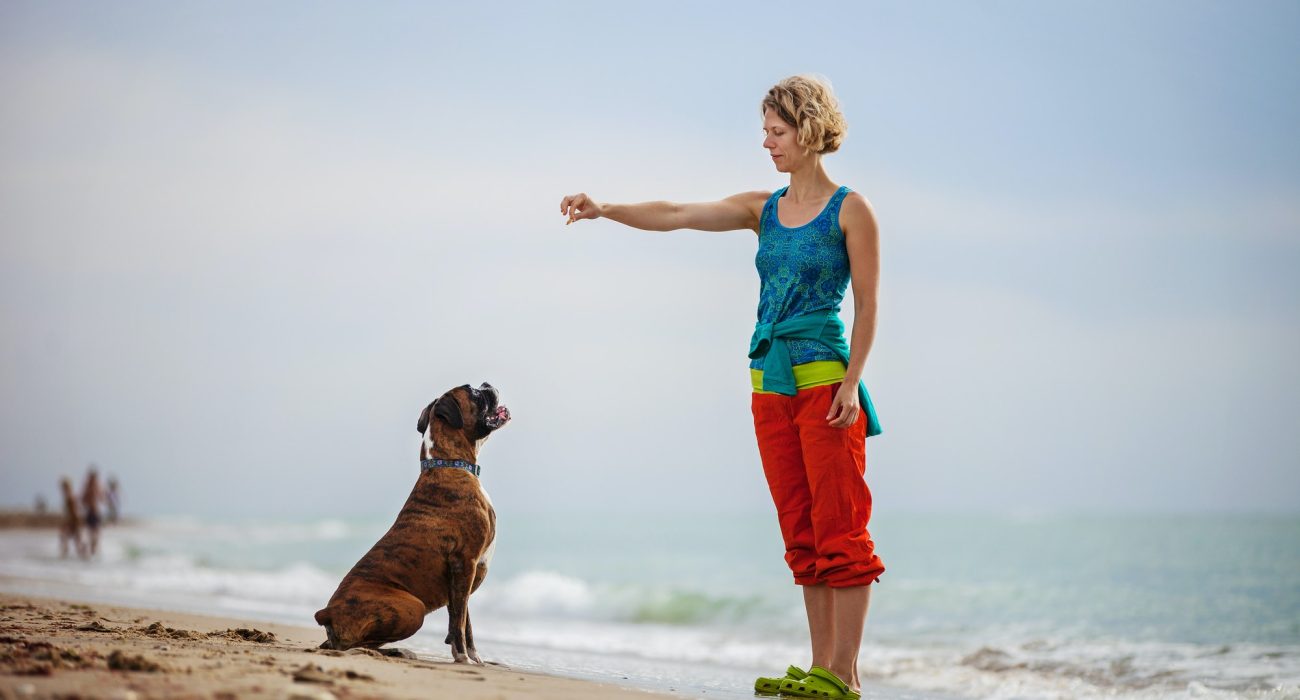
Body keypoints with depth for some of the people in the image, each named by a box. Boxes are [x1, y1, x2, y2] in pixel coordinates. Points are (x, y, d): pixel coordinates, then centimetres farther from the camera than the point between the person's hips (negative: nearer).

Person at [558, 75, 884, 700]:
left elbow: (867, 306, -5)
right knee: (800, 531, 7)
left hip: (824, 381, -6)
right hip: (769, 384, 6)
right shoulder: (764, 209, 13)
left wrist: (851, 383, -14)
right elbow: (677, 215, 3)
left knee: (839, 527, -6)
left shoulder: (849, 210, -3)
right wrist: (604, 210, -11)